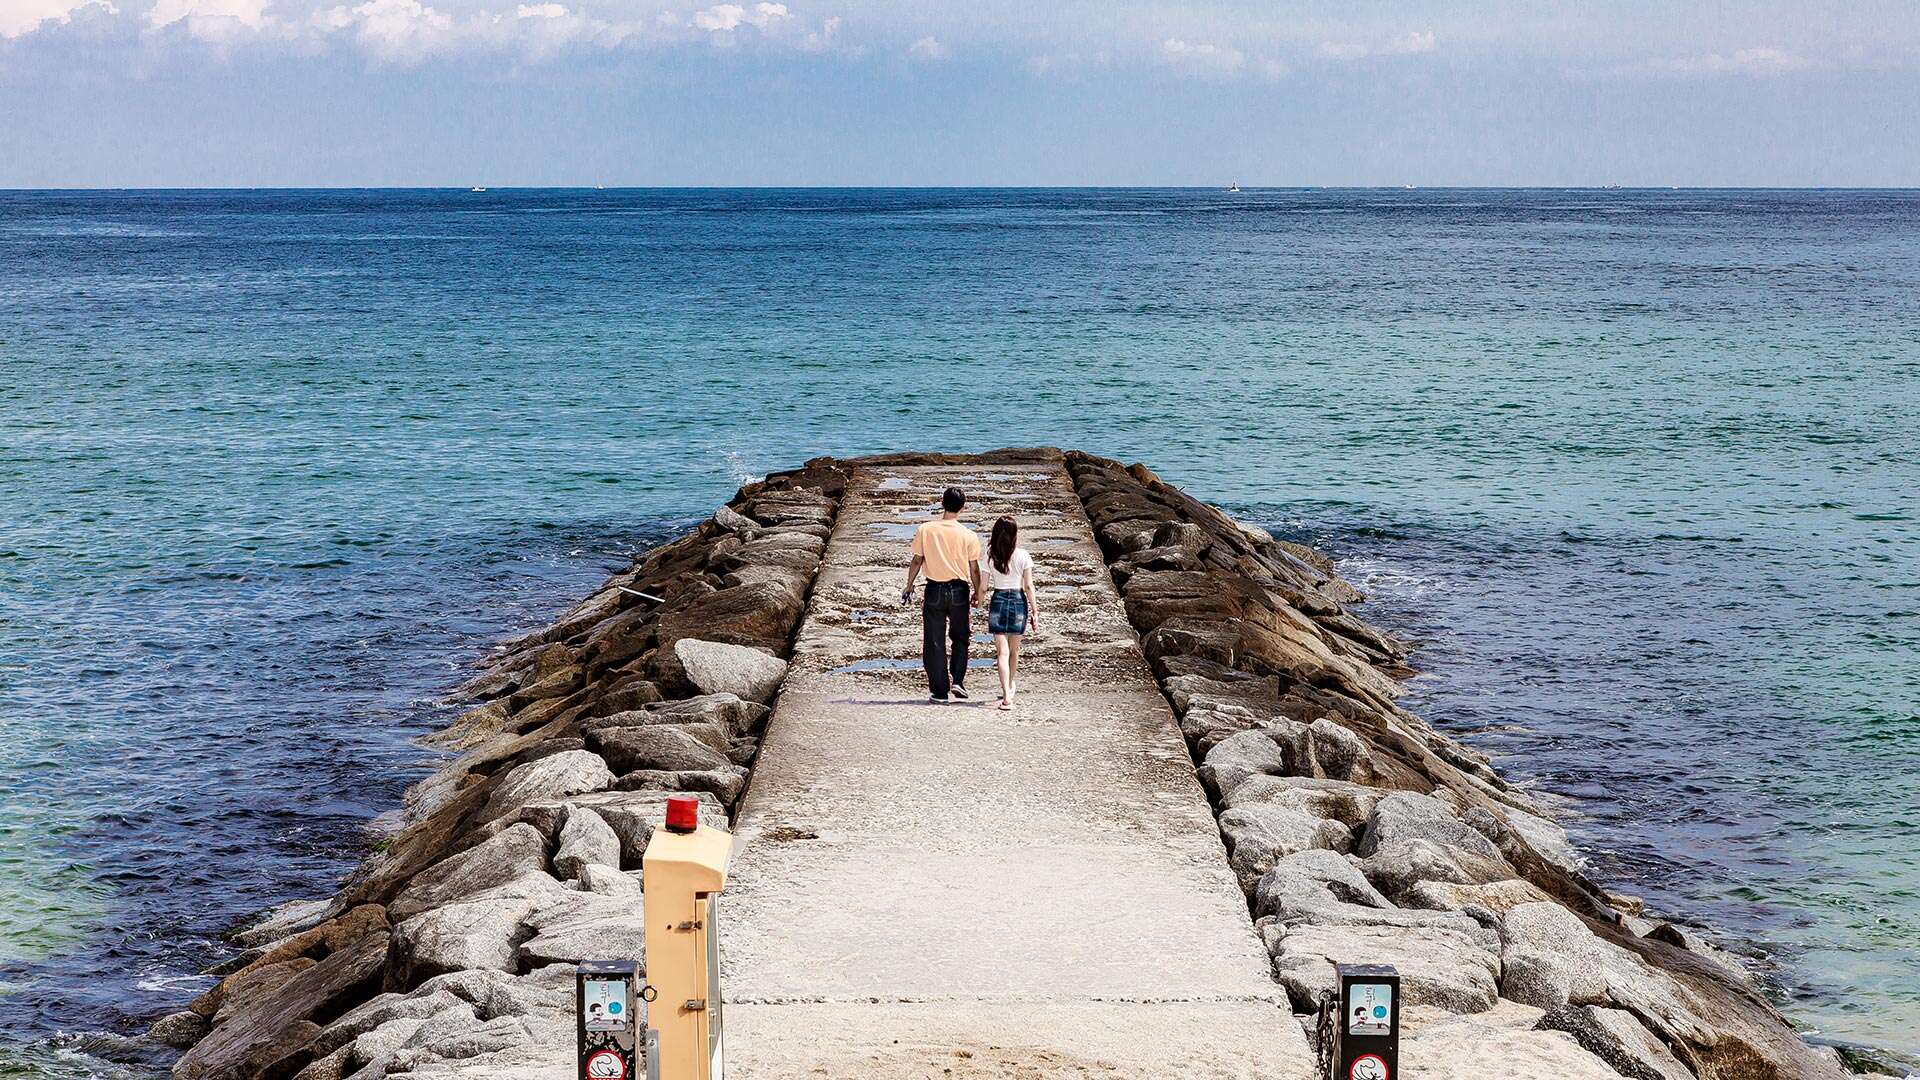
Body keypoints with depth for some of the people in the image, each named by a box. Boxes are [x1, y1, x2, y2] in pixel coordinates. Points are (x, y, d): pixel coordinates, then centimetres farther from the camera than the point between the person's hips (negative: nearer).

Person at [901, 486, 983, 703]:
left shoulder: (925, 530, -6)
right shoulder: (969, 536, -7)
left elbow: (917, 561, -1)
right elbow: (974, 569, -3)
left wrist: (909, 586, 12)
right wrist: (977, 593, 11)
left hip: (934, 590, 0)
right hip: (959, 590, 0)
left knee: (934, 643, 7)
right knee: (960, 638, 19)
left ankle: (939, 691, 7)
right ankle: (957, 681, 6)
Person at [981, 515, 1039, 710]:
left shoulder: (989, 557, -5)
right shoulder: (1023, 556, -6)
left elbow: (983, 586, -2)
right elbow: (1028, 586, -5)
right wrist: (1035, 610, 1)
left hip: (998, 601, -1)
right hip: (1019, 601, 1)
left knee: (1003, 651, -4)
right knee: (1014, 650, 20)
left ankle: (1006, 695, -16)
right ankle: (1010, 687, 37)